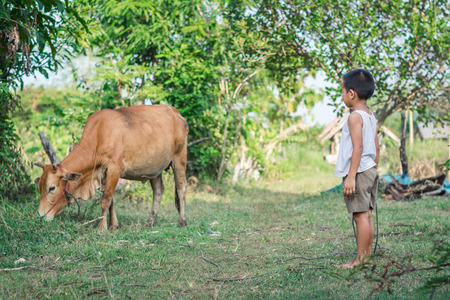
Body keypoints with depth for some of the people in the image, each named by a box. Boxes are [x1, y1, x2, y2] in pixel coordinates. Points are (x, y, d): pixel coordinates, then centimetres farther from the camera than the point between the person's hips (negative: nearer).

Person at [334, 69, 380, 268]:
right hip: (371, 170, 10)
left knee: (360, 215, -8)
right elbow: (376, 148, 18)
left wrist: (351, 176, -22)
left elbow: (358, 147, -21)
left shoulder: (355, 117, -14)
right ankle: (368, 253, 18)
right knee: (366, 215, 13)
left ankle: (360, 260, -6)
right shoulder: (371, 117, 14)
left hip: (358, 172, -10)